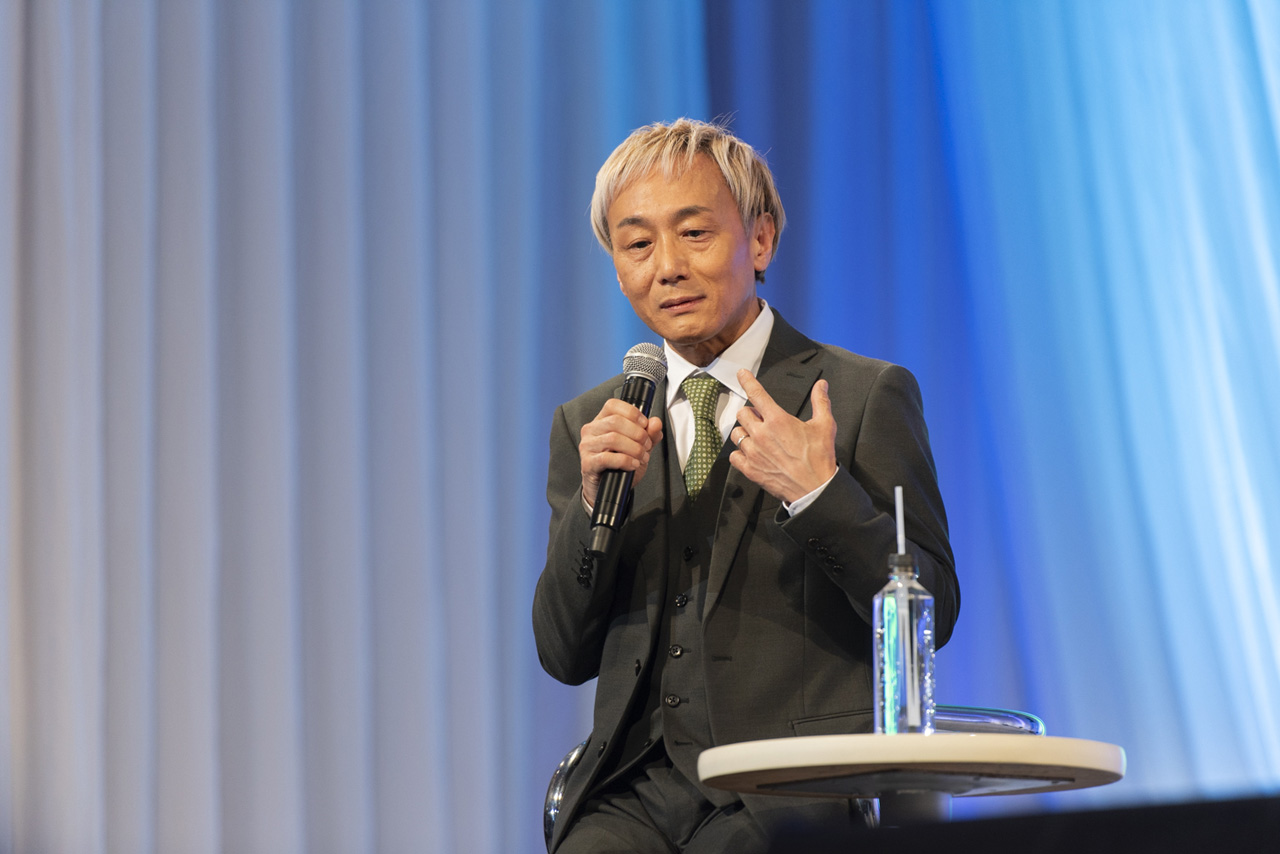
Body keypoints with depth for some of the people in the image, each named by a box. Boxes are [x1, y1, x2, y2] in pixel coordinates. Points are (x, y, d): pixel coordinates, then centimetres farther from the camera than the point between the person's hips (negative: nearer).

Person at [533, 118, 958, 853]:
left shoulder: (867, 396, 2)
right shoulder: (588, 426, 14)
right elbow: (566, 656, 11)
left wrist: (817, 493, -16)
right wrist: (594, 504, -6)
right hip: (638, 789, 3)